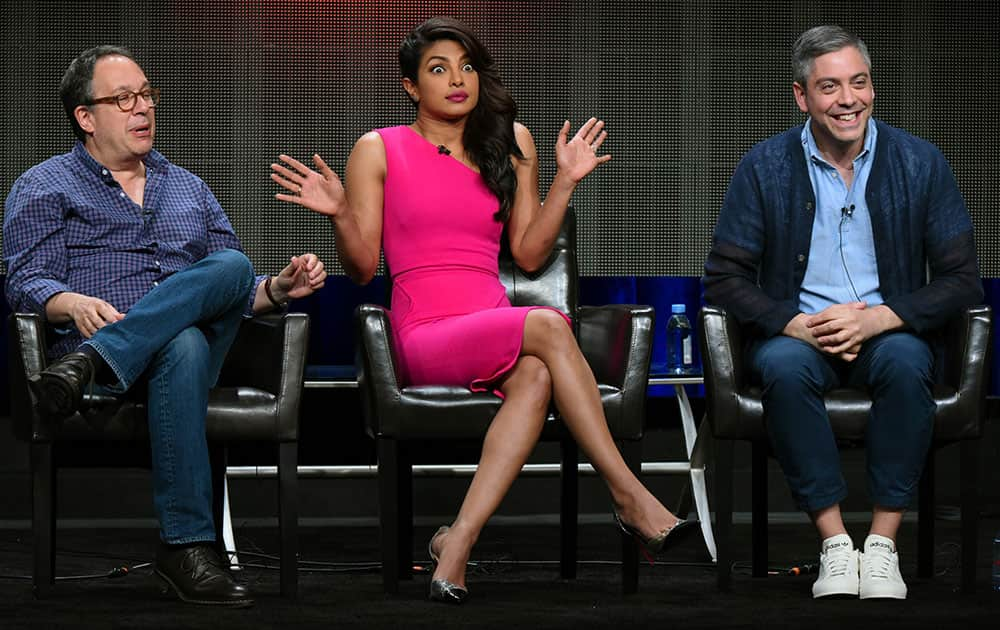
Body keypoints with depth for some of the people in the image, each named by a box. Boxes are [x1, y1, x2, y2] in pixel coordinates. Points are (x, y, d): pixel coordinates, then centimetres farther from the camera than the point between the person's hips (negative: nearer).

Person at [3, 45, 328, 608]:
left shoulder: (189, 189, 30)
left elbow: (234, 287, 25)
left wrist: (275, 289, 2)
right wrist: (75, 305, -22)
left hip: (199, 337, 4)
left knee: (231, 267, -29)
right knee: (184, 347, -38)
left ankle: (88, 364, -41)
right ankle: (187, 545, -43)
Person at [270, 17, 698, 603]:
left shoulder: (510, 142, 17)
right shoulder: (378, 150, 6)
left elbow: (528, 253, 15)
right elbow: (361, 268, 4)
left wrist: (566, 181, 7)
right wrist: (340, 214, -14)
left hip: (495, 327, 4)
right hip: (424, 338, -4)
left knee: (535, 374, -35)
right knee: (547, 325, -31)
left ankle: (459, 540, -42)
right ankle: (630, 496, -29)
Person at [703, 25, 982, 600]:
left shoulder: (921, 163, 0)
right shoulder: (765, 168, -1)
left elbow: (961, 280, -1)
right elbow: (724, 278, -1)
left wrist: (882, 318, -17)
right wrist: (796, 324, -17)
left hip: (887, 332, 0)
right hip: (798, 331, 0)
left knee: (906, 360, -35)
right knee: (783, 365, -35)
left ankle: (884, 543, -29)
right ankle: (835, 542, -30)